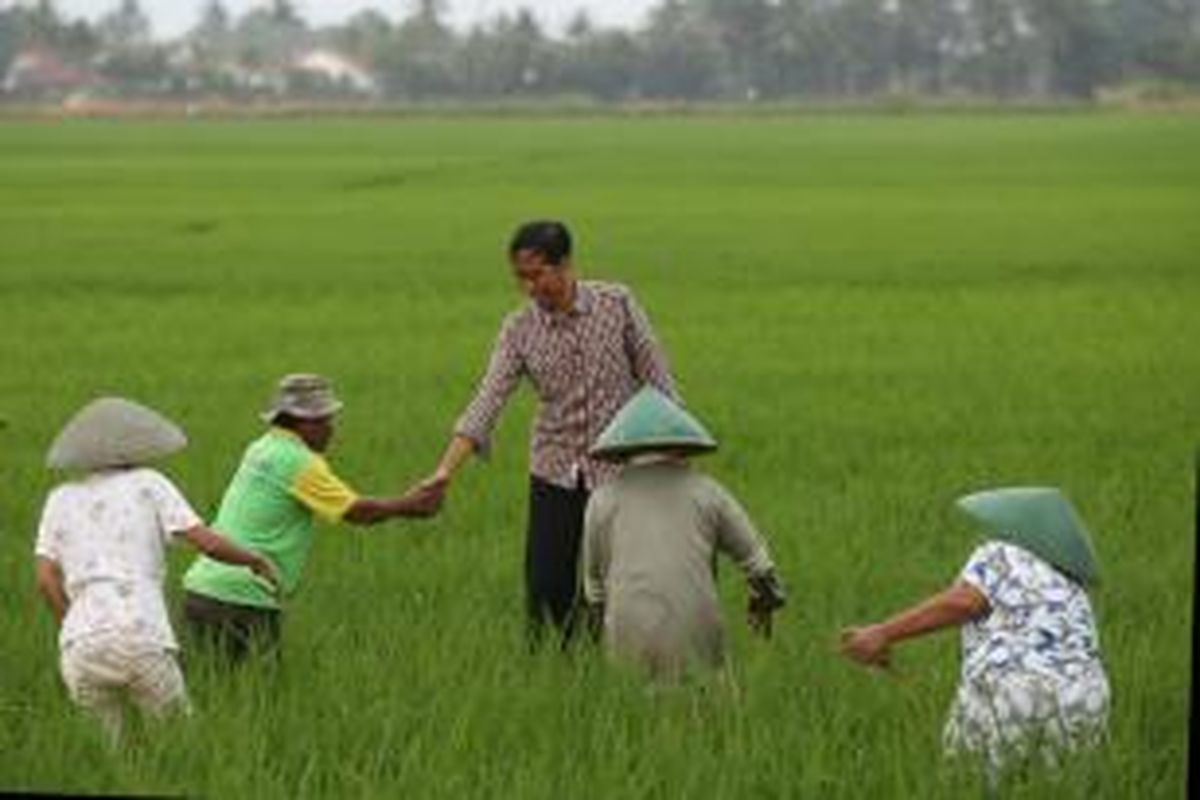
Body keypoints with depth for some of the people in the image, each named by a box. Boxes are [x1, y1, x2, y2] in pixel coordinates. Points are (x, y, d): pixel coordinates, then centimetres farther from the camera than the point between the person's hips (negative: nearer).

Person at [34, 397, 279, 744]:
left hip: (81, 647, 3)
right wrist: (255, 560, 21)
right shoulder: (148, 485, 11)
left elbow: (47, 581, 9)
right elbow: (208, 543, 4)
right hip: (142, 639, -3)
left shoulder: (61, 499, 18)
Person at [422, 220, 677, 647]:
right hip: (555, 472, 2)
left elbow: (655, 377, -1)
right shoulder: (519, 329, -4)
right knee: (546, 588, -1)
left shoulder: (617, 304, -7)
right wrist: (445, 470, -22)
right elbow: (487, 401, -11)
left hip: (620, 469, -2)